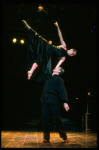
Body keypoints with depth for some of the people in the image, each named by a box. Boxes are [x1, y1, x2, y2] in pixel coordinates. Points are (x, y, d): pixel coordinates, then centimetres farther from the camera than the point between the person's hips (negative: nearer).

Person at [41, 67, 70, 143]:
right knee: (45, 120, 2)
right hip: (44, 100, 5)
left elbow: (62, 91, -6)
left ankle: (64, 137, 12)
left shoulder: (59, 79, 4)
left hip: (53, 101, -5)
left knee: (57, 119, -2)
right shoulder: (48, 78, 21)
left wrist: (65, 102, -16)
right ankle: (46, 138, 10)